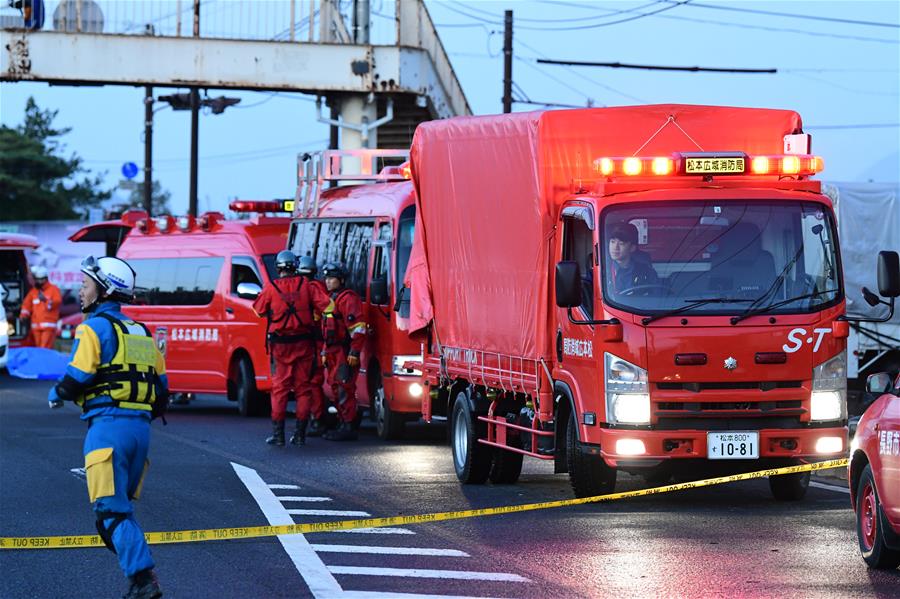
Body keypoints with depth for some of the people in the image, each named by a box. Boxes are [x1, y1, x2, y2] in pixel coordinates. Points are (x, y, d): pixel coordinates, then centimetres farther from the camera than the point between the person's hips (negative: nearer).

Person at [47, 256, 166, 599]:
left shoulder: (95, 327, -4)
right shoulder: (141, 333, 20)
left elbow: (76, 380, -11)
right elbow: (161, 392, 18)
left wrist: (56, 396, 9)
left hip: (108, 427, -8)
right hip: (141, 428, 8)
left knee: (110, 511, -10)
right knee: (120, 508, 15)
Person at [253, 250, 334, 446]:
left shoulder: (271, 288, -7)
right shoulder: (306, 286, -3)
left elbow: (259, 310, 4)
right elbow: (327, 305, -6)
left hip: (281, 345, -1)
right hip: (304, 344, 1)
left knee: (280, 388, 5)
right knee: (302, 388, 8)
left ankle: (278, 433, 1)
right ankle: (300, 434, 8)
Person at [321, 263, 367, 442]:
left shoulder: (348, 298, -11)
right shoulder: (331, 299, 21)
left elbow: (358, 327, -19)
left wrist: (354, 352, -23)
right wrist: (325, 352, 27)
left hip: (345, 353, -10)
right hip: (333, 352, 10)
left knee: (344, 389, -12)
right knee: (336, 388, 12)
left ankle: (348, 428, -13)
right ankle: (343, 425, 19)